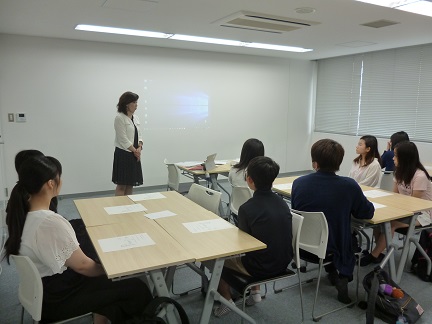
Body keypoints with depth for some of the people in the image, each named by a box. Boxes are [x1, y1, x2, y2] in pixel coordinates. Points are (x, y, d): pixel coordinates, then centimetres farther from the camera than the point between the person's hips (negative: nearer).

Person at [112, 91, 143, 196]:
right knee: (121, 186, -2)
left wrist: (139, 148, -5)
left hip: (135, 155, 7)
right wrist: (135, 150, -10)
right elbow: (123, 139, -16)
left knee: (130, 184, 11)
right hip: (123, 154, -7)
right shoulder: (119, 118, -11)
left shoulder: (135, 118, 12)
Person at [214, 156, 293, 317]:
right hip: (283, 263, 6)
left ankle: (227, 300, 20)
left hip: (262, 268, -6)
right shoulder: (281, 202, -3)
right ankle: (255, 292, 32)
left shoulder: (247, 208, -23)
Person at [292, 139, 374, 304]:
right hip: (332, 247, -2)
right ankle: (343, 277, 21)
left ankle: (333, 273, 41)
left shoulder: (298, 183, -15)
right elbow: (368, 213, -5)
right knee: (355, 237, 32)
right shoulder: (349, 186, -22)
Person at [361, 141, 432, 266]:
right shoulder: (400, 172, 5)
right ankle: (378, 253, -9)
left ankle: (374, 256, -16)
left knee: (390, 223, -29)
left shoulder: (420, 176, -21)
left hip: (421, 213, -7)